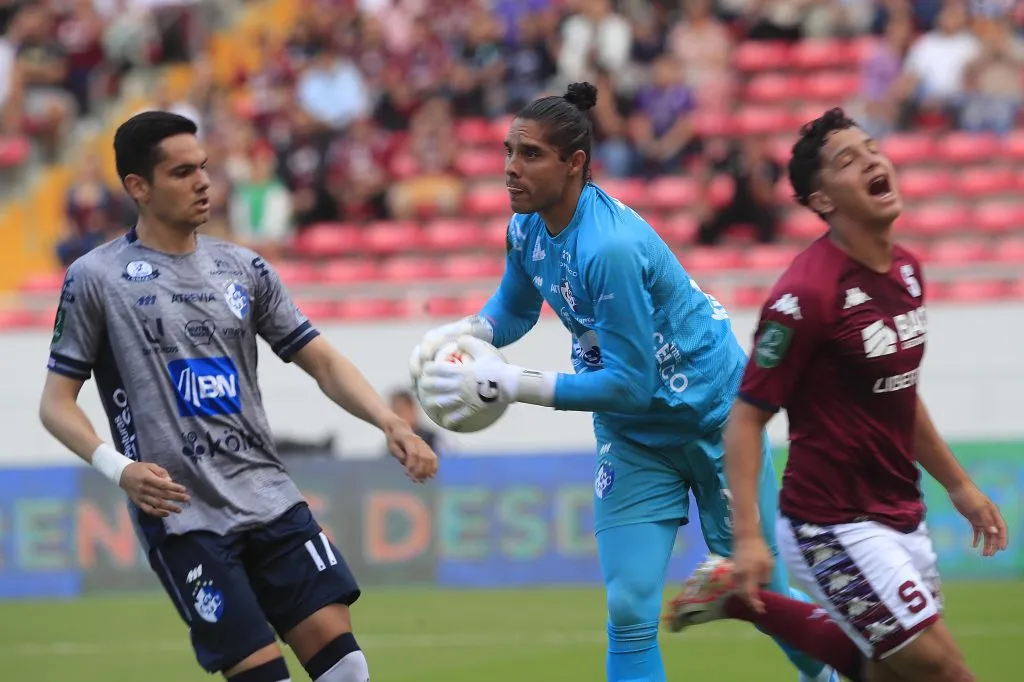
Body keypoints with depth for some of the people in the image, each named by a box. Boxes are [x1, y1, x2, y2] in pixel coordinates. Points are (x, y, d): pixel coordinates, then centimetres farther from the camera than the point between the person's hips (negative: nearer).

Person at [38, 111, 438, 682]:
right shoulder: (96, 279, -1)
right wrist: (117, 468, -17)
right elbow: (57, 403, 1)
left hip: (271, 500, 4)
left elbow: (322, 361, 13)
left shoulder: (244, 269, 11)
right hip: (181, 515, -4)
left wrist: (391, 424, -4)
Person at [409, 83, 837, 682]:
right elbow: (516, 307, 13)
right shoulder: (528, 227, -8)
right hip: (634, 435, 6)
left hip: (711, 413, -6)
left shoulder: (610, 247, -32)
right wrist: (468, 332, -10)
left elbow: (629, 383, -30)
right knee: (629, 613, -6)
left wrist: (511, 386, -31)